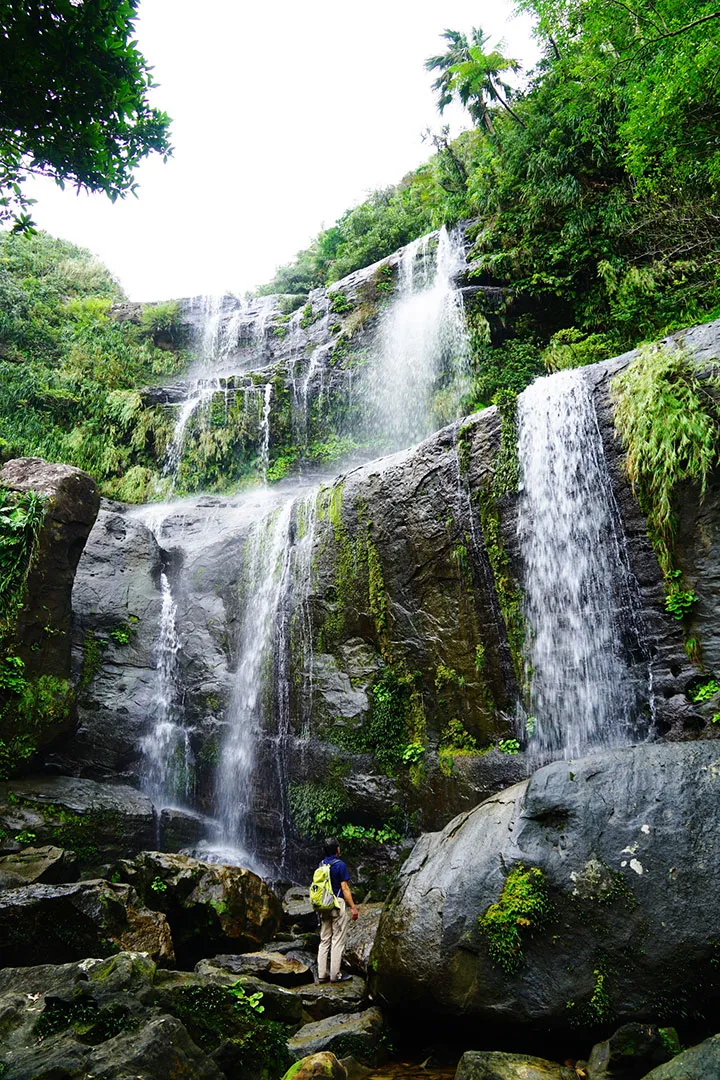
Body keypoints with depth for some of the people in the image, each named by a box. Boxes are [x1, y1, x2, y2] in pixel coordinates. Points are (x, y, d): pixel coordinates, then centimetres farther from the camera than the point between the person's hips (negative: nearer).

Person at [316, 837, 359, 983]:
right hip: (339, 904, -7)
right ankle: (335, 975, 2)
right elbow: (345, 888, -14)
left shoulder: (321, 865, 8)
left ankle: (322, 974, 12)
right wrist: (353, 907, -9)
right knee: (338, 941, 0)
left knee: (324, 940, 10)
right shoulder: (340, 865, -13)